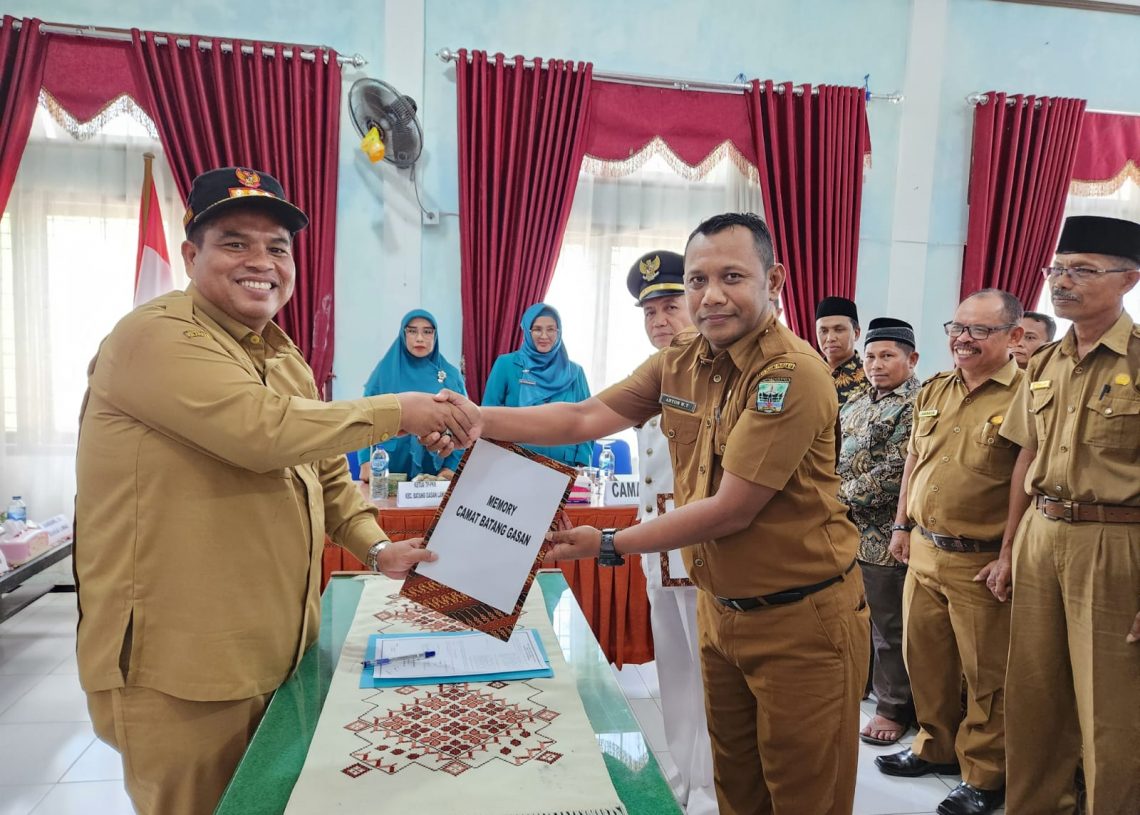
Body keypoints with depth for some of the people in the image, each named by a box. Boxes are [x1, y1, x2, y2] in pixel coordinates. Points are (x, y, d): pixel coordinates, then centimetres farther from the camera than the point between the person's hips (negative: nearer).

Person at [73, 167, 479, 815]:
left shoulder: (284, 358, 13)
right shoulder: (157, 336, -15)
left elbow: (324, 470, 17)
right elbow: (262, 430, -30)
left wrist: (377, 547, 2)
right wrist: (401, 411, -22)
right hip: (181, 673, -8)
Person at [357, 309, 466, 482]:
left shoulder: (451, 375, 2)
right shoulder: (385, 371, 0)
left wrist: (452, 466, -9)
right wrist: (366, 461, -12)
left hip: (437, 468, 1)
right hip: (390, 466, -1)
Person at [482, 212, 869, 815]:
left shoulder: (793, 375, -23)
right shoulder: (678, 363, 1)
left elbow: (729, 511, -23)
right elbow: (584, 417, -3)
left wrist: (608, 546, -15)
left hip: (801, 621, -6)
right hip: (719, 609, 6)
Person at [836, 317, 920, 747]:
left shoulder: (916, 406, -12)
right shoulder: (854, 405, 15)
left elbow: (896, 474, -20)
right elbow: (834, 457, 20)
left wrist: (843, 497, -14)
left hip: (883, 537, -8)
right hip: (845, 532, 8)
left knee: (889, 627, 5)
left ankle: (894, 708, 20)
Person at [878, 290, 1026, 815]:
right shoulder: (933, 390, 9)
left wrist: (1009, 558, -15)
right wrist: (902, 525, 13)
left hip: (982, 563, -6)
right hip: (923, 552, 6)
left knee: (986, 675, 8)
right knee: (924, 658, 17)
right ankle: (936, 746, 38)